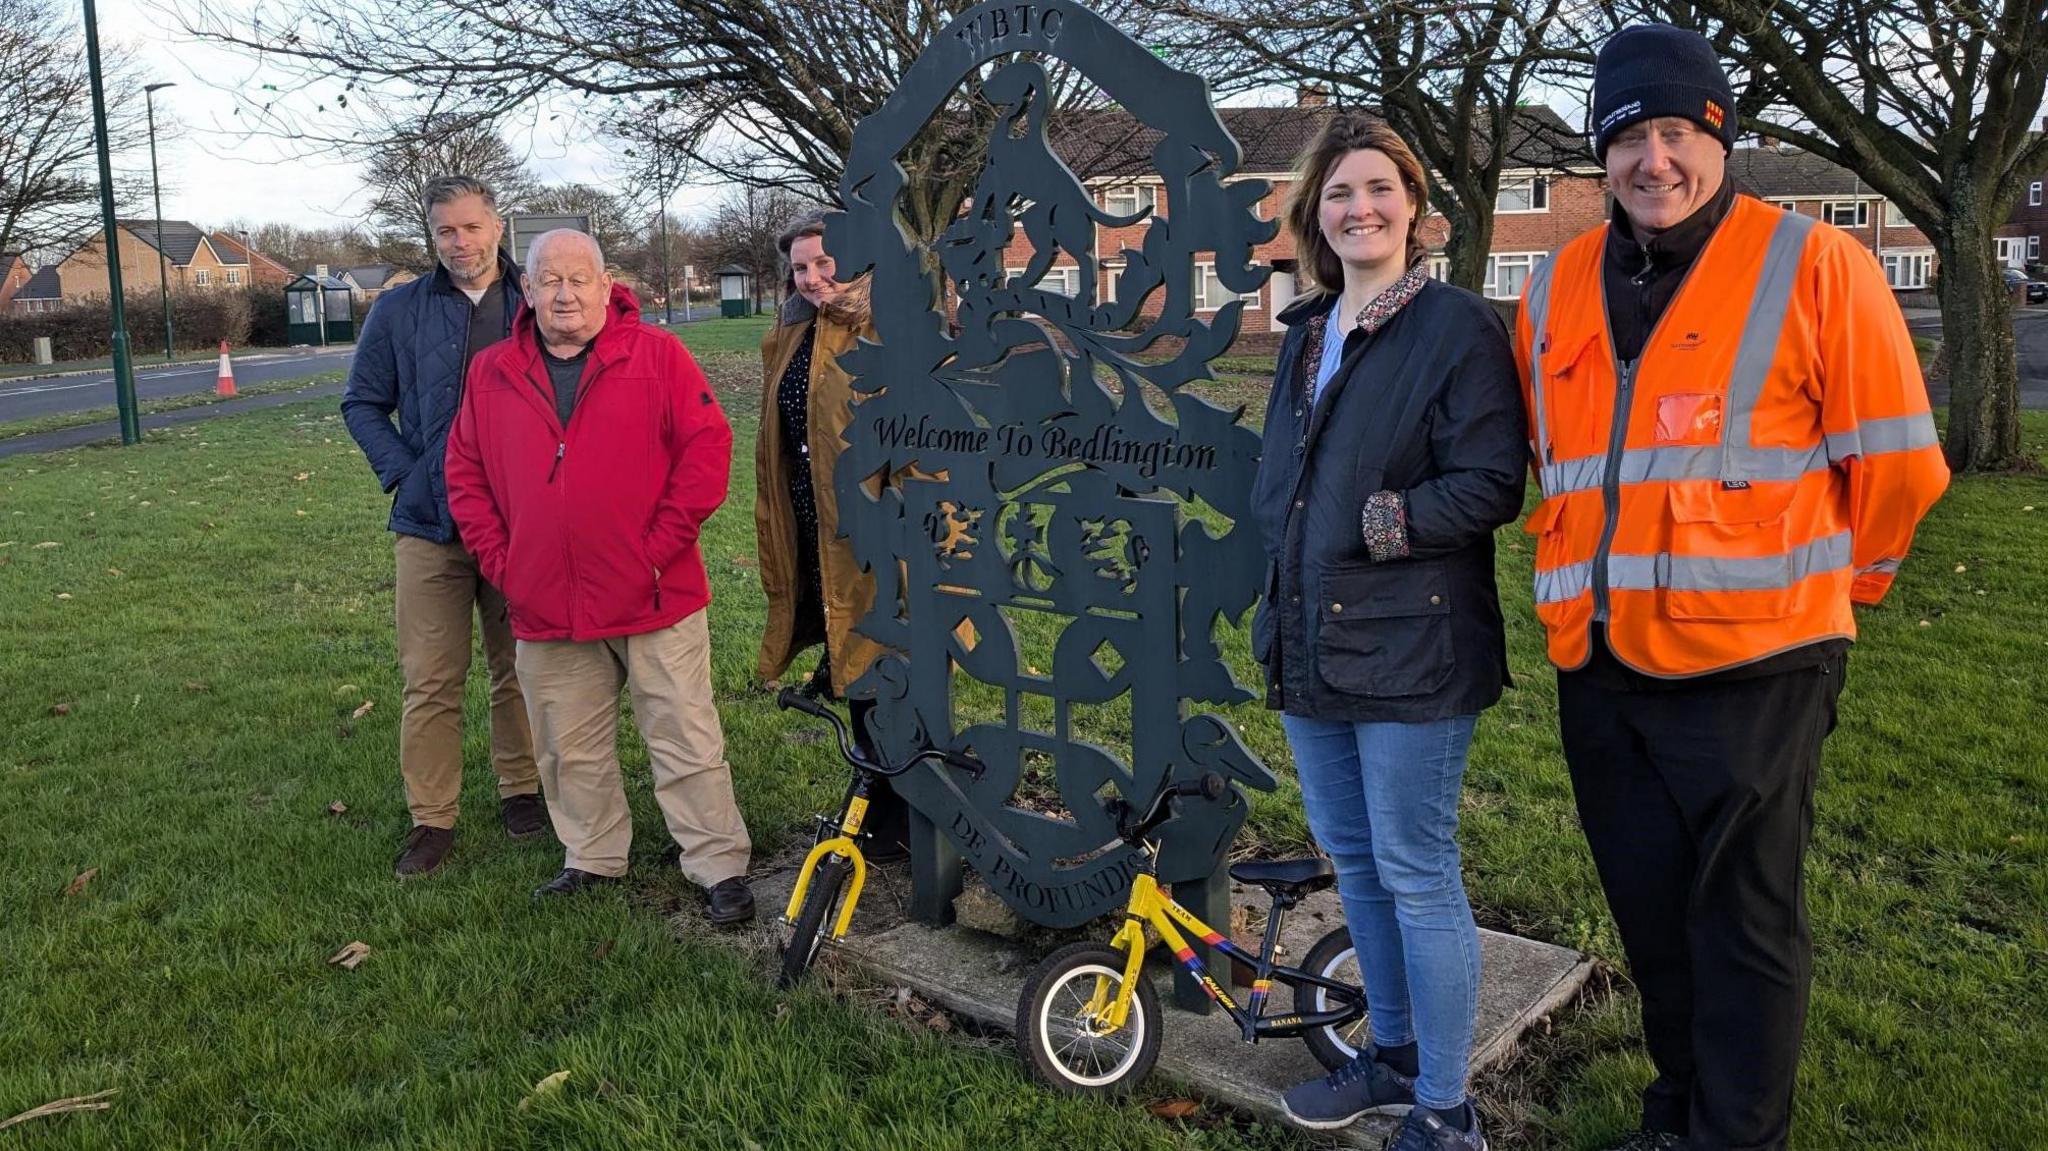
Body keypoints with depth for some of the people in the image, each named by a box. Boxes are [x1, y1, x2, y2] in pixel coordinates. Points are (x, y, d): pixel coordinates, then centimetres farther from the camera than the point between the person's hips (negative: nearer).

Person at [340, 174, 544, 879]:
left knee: (518, 669, 12)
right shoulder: (400, 311, 5)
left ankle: (519, 787, 28)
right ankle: (431, 819, 10)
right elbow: (362, 404, 11)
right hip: (431, 524, 0)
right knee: (430, 681, 0)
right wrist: (402, 474, -2)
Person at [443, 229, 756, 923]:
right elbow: (465, 473, 13)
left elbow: (707, 447, -7)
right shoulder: (492, 375, 8)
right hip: (545, 605, 4)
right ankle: (593, 859, 33)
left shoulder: (656, 355, -3)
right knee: (571, 749, 16)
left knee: (686, 741, 2)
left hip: (654, 599, -4)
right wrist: (499, 560, 2)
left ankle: (720, 867, 13)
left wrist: (663, 545, -11)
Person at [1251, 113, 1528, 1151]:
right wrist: (1282, 584, 9)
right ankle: (1394, 1059, 36)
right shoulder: (1306, 332, 15)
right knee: (1351, 859, 17)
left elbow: (1489, 485, -15)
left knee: (1415, 875, -1)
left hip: (1411, 648, -8)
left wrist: (1375, 525, -18)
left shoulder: (1459, 327, -9)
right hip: (1310, 642, 8)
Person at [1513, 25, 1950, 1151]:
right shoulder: (1557, 289, 9)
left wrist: (1832, 582, 9)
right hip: (1600, 666, 5)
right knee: (1648, 909, 17)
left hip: (1751, 666, -5)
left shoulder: (1811, 265, -5)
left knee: (1745, 922, 5)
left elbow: (1894, 463, -1)